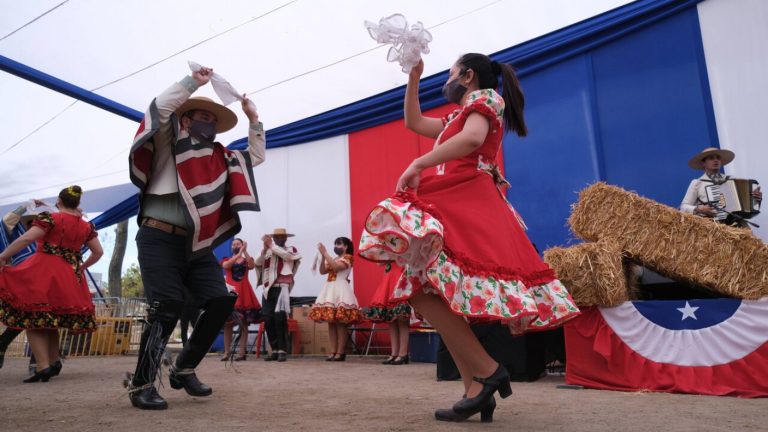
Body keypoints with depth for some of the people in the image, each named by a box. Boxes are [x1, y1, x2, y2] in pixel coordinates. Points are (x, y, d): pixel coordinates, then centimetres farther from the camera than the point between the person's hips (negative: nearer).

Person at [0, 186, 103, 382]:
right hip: (71, 278, 6)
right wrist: (81, 267, 24)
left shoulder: (50, 218, -5)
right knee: (51, 319, 19)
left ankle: (43, 366, -9)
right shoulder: (86, 226, 9)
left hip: (44, 272, -6)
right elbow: (99, 252, 12)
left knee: (32, 318, 0)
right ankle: (54, 361, 17)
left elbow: (26, 239, -14)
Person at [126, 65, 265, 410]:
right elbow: (161, 106, -13)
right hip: (159, 240, -6)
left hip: (196, 246, 6)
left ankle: (183, 369, 13)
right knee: (168, 307, -15)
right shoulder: (169, 145, 3)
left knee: (221, 302, -4)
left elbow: (256, 156, 26)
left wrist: (254, 119, 17)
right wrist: (195, 81, -8)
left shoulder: (221, 159, 18)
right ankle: (141, 383, 2)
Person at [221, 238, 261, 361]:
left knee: (243, 323, -4)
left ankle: (242, 352, -3)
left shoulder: (246, 260, 14)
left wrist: (245, 251, -14)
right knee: (227, 322, -3)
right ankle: (227, 352, 2)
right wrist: (239, 254, -15)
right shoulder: (227, 260, 15)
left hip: (243, 293, -1)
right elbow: (226, 265, -9)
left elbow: (252, 266, -9)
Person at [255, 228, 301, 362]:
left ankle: (282, 350, -6)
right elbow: (257, 263, 4)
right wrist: (265, 248, -9)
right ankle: (275, 350, 11)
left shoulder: (291, 250, 11)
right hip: (268, 289, 4)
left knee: (280, 318, -12)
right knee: (268, 319, 2)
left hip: (281, 288, -4)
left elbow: (287, 255, -10)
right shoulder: (267, 252, 17)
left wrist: (272, 246, -6)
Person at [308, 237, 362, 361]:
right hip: (330, 290, 8)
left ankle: (340, 352, -7)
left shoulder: (347, 258, -1)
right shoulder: (333, 259, 22)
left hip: (340, 291, -8)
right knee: (331, 323, 3)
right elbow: (322, 271, 10)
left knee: (340, 323, -8)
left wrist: (325, 253, -14)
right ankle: (333, 352, 5)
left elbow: (336, 267, -18)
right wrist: (322, 256, 0)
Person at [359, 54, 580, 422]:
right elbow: (413, 122, 39)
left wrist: (418, 164, -17)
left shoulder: (485, 98, 6)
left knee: (423, 288, -22)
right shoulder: (457, 119, 32)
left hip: (469, 205, -10)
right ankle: (476, 391, -2)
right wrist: (413, 77, 36)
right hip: (463, 207, 10)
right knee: (443, 292, 0)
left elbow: (473, 138, -17)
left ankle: (486, 371, -19)